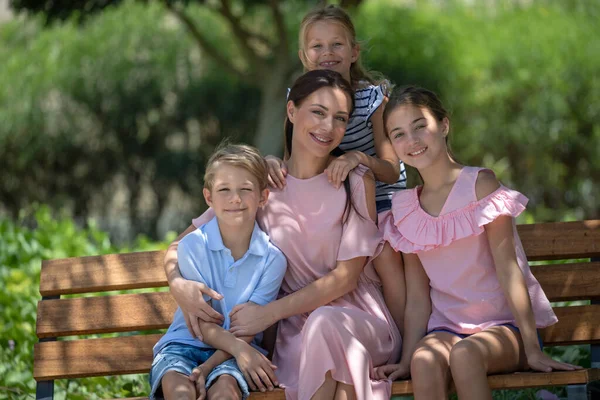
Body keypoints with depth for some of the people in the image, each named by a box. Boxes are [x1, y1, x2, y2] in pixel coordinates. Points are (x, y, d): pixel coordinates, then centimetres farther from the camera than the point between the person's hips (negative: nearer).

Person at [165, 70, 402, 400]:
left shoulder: (357, 182, 2)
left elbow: (346, 277, -6)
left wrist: (270, 313, -15)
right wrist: (178, 283, -15)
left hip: (357, 320, -1)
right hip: (297, 328, 1)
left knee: (325, 323, -38)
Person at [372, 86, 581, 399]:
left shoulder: (480, 184, -4)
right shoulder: (406, 213, 10)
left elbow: (507, 268, -10)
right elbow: (418, 300, 9)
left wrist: (532, 350, -15)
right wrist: (406, 360, -4)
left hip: (504, 326, -3)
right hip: (446, 329, 3)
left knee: (464, 353, -37)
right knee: (425, 360, -33)